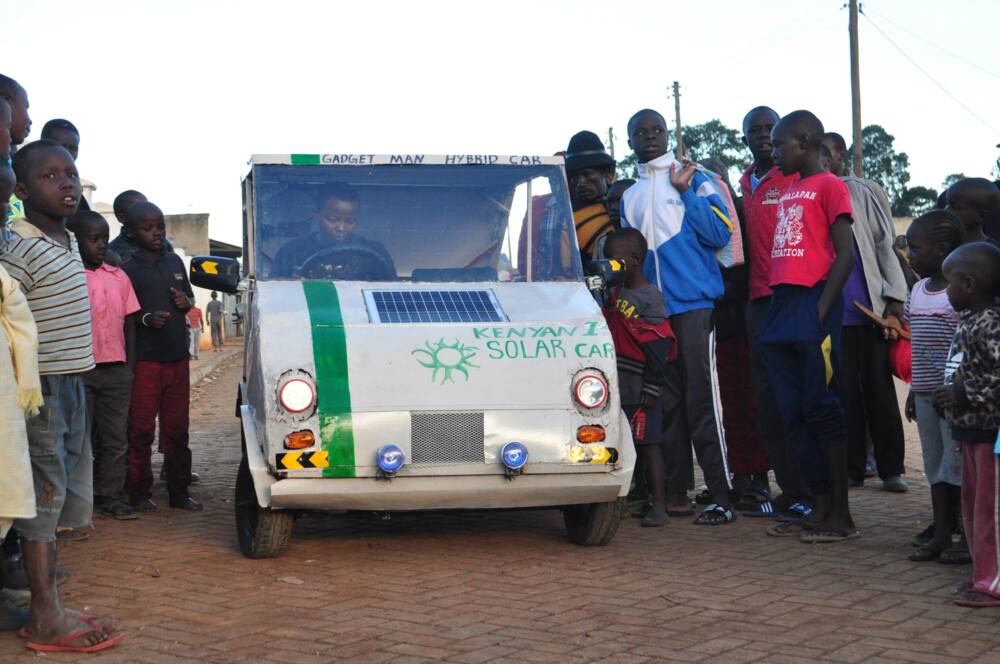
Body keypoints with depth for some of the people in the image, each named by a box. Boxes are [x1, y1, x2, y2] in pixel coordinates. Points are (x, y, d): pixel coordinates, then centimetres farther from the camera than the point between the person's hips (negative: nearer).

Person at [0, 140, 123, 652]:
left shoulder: (66, 242, 13)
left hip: (70, 384, 9)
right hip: (41, 390, -9)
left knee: (60, 499, 14)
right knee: (44, 497, -4)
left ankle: (47, 607, 23)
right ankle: (47, 621, 2)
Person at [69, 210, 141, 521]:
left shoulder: (118, 277, 10)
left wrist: (129, 366, 7)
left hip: (116, 370, 4)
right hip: (81, 370, -4)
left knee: (116, 439, 7)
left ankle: (112, 496, 16)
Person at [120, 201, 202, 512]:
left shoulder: (174, 261, 12)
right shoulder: (128, 269, -4)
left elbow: (189, 297, 23)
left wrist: (186, 302, 2)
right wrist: (146, 318, -21)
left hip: (177, 358, 5)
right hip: (145, 360, -5)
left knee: (177, 429, 10)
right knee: (141, 430, -1)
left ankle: (179, 492, 17)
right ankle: (140, 493, 8)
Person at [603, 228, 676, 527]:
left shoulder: (649, 298, -11)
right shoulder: (615, 295, 14)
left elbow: (659, 348, -15)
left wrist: (651, 389, -18)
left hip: (640, 392, -8)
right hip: (617, 389, 8)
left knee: (648, 444, -3)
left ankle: (659, 506, 2)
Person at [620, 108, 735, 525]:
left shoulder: (694, 179, 3)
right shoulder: (629, 198, 18)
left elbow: (720, 234, -7)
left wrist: (686, 192, -12)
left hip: (693, 303, -5)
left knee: (701, 399, -9)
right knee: (668, 402, 8)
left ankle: (720, 496, -8)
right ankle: (676, 491, 13)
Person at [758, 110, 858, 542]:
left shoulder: (829, 187, -4)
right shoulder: (786, 191, 20)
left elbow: (845, 255, -10)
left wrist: (821, 310, -16)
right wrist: (776, 304, 8)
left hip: (812, 304, -8)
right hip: (781, 305, 8)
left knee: (821, 408, -5)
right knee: (794, 414, 8)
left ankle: (841, 515, 1)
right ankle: (821, 506, 15)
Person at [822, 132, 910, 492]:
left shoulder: (867, 192, 6)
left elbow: (886, 245, 2)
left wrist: (894, 299, -8)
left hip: (870, 308, -2)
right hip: (831, 311, 2)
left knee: (879, 387, 1)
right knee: (844, 389, 3)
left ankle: (891, 468, 6)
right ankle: (853, 467, 10)